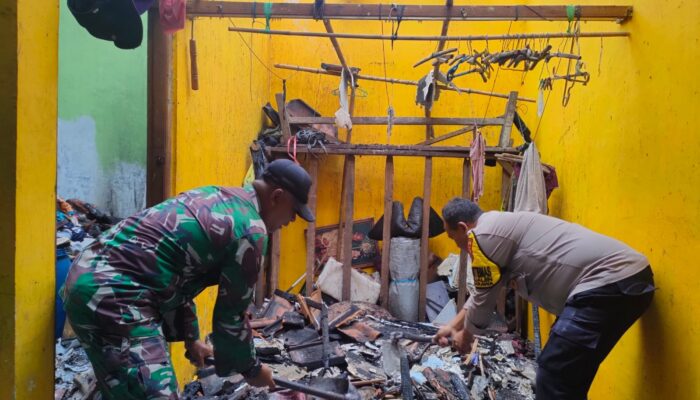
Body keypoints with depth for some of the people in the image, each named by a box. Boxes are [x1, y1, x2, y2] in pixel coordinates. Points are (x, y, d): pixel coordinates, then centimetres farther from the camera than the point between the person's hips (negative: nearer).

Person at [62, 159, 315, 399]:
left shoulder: (212, 196, 18)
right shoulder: (251, 231, -9)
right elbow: (230, 315, -1)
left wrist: (191, 338, 32)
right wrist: (251, 369, 16)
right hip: (113, 296, -10)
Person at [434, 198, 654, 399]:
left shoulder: (483, 235, -8)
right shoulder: (498, 227, 22)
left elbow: (484, 300, 0)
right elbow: (483, 290, 33)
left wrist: (465, 335, 19)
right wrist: (453, 326, 40)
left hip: (608, 283, -11)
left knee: (554, 379, -8)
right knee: (567, 376, 19)